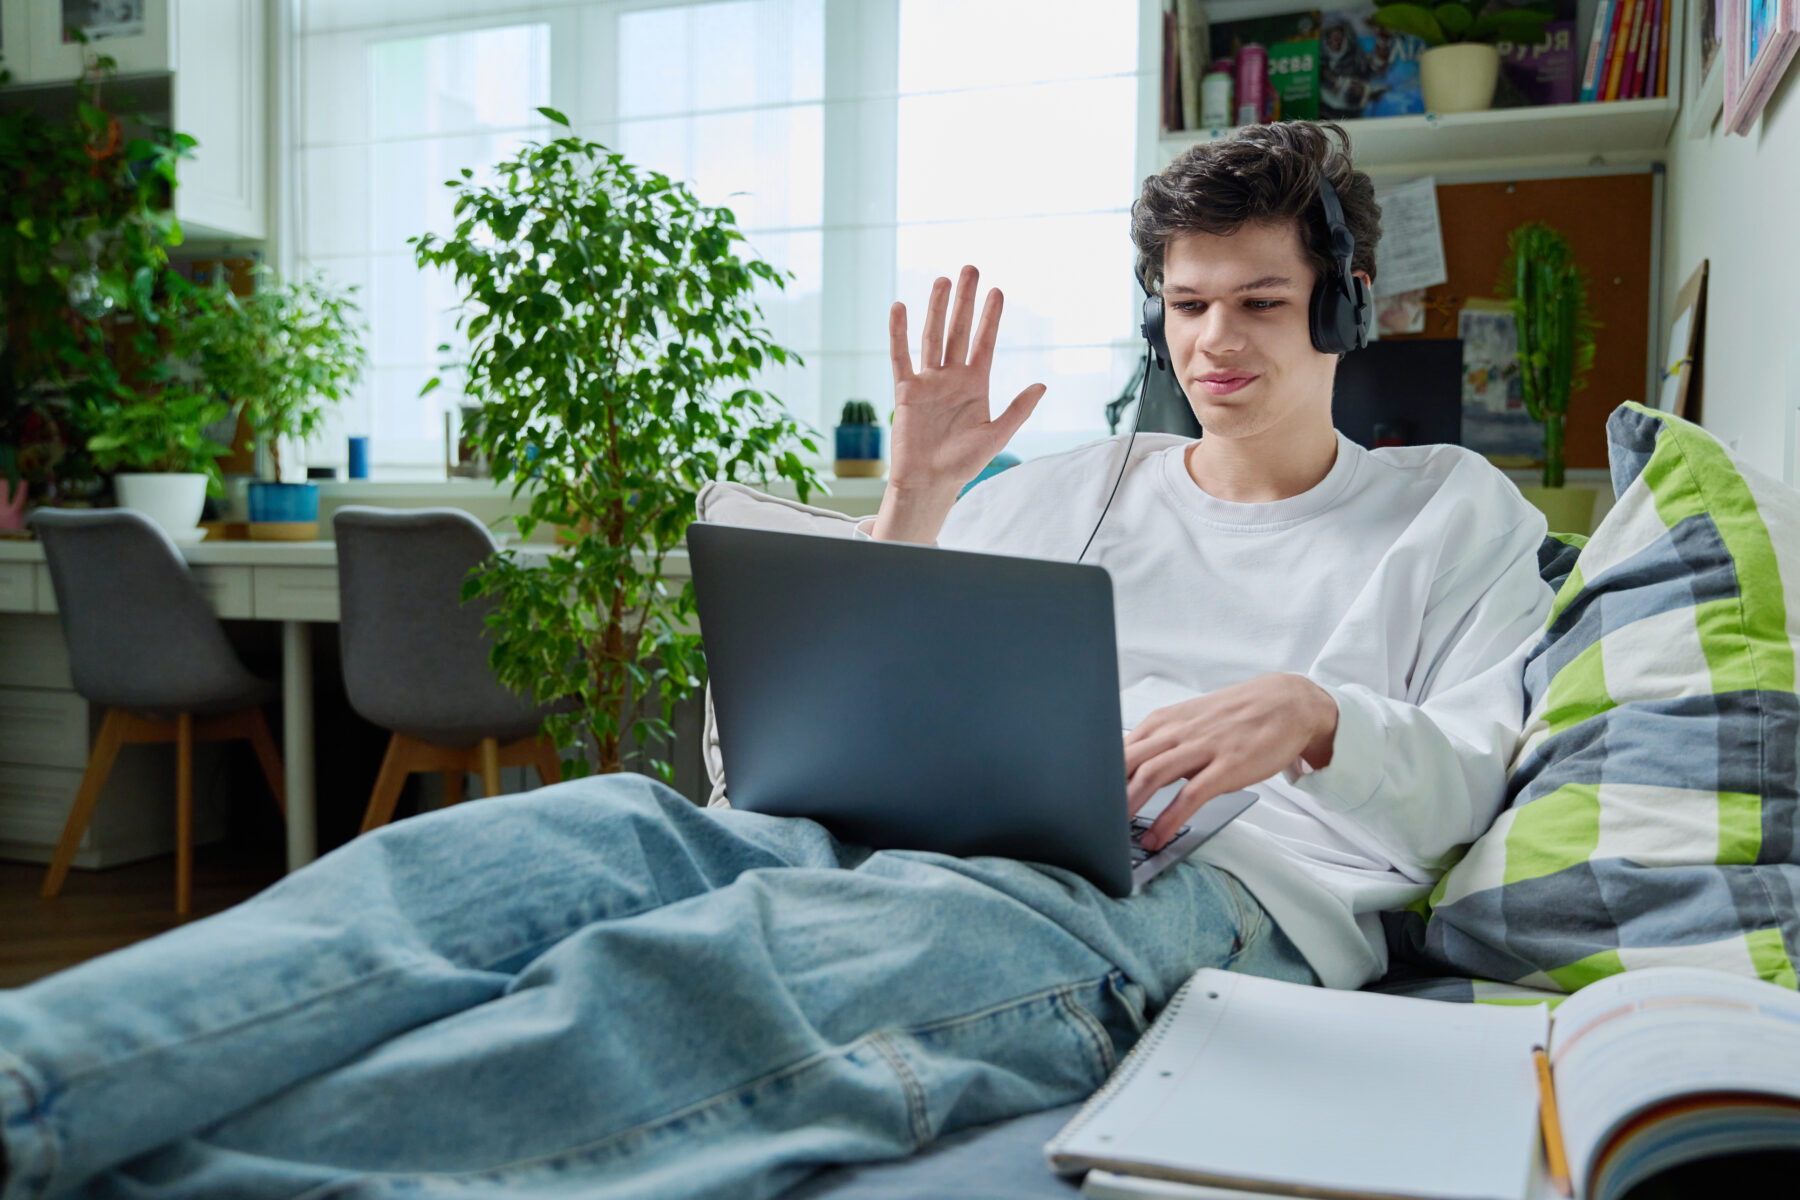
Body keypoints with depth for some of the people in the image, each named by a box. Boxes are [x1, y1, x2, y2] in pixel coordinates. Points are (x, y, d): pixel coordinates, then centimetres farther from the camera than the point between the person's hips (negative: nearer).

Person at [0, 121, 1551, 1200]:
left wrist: (1316, 712, -12)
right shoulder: (1077, 486, 27)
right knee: (585, 831, -27)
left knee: (717, 959, -35)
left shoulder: (1456, 512, 21)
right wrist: (913, 498, 8)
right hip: (933, 839, 5)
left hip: (1218, 899, -4)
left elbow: (1466, 786, 9)